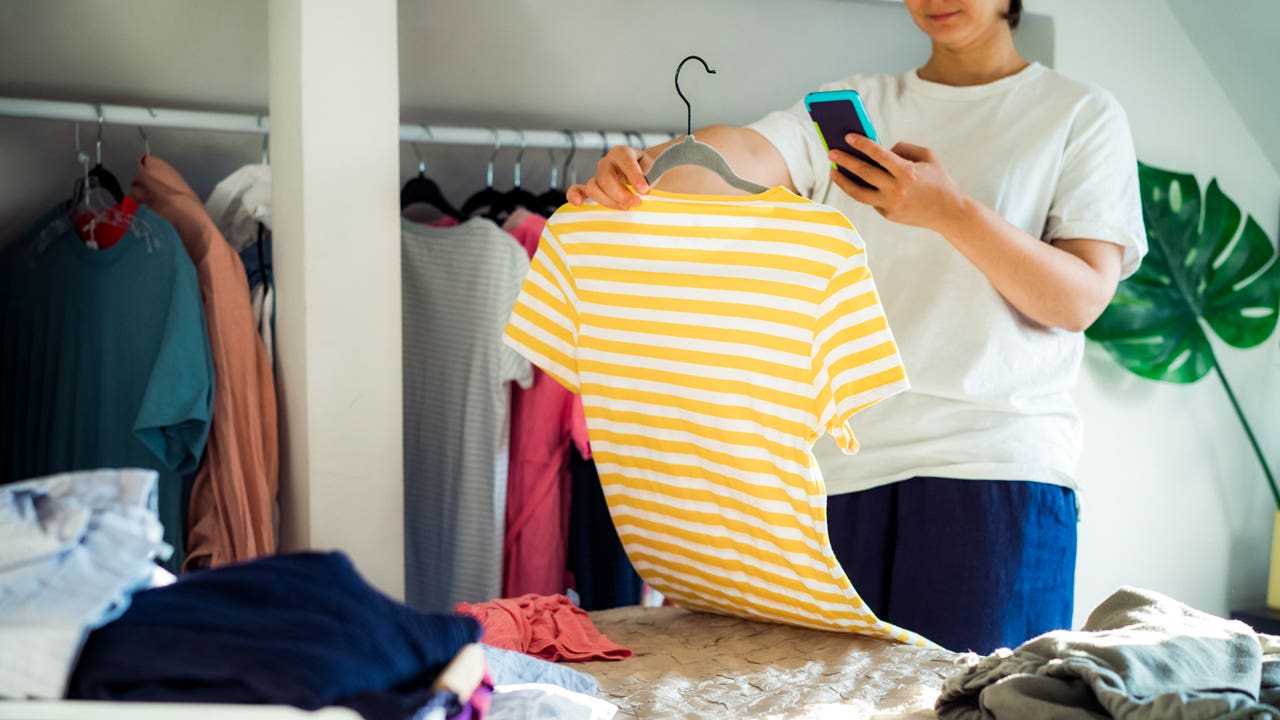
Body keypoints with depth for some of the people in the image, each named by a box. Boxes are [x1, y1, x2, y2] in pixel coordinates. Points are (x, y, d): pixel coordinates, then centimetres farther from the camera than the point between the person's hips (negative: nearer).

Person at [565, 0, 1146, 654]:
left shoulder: (1080, 114, 9)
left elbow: (1082, 299, -3)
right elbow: (741, 152, -4)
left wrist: (950, 210, -16)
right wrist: (639, 168, -25)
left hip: (996, 461, -3)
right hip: (849, 459, 3)